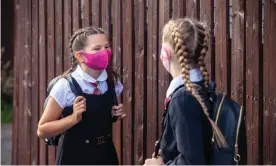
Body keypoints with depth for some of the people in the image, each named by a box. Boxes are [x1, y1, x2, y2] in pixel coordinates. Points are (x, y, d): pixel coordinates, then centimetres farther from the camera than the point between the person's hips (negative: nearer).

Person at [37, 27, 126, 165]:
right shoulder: (66, 86, -17)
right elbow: (42, 130, -12)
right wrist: (74, 118, -24)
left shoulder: (112, 81, -3)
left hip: (106, 154, 5)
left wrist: (116, 114, -3)